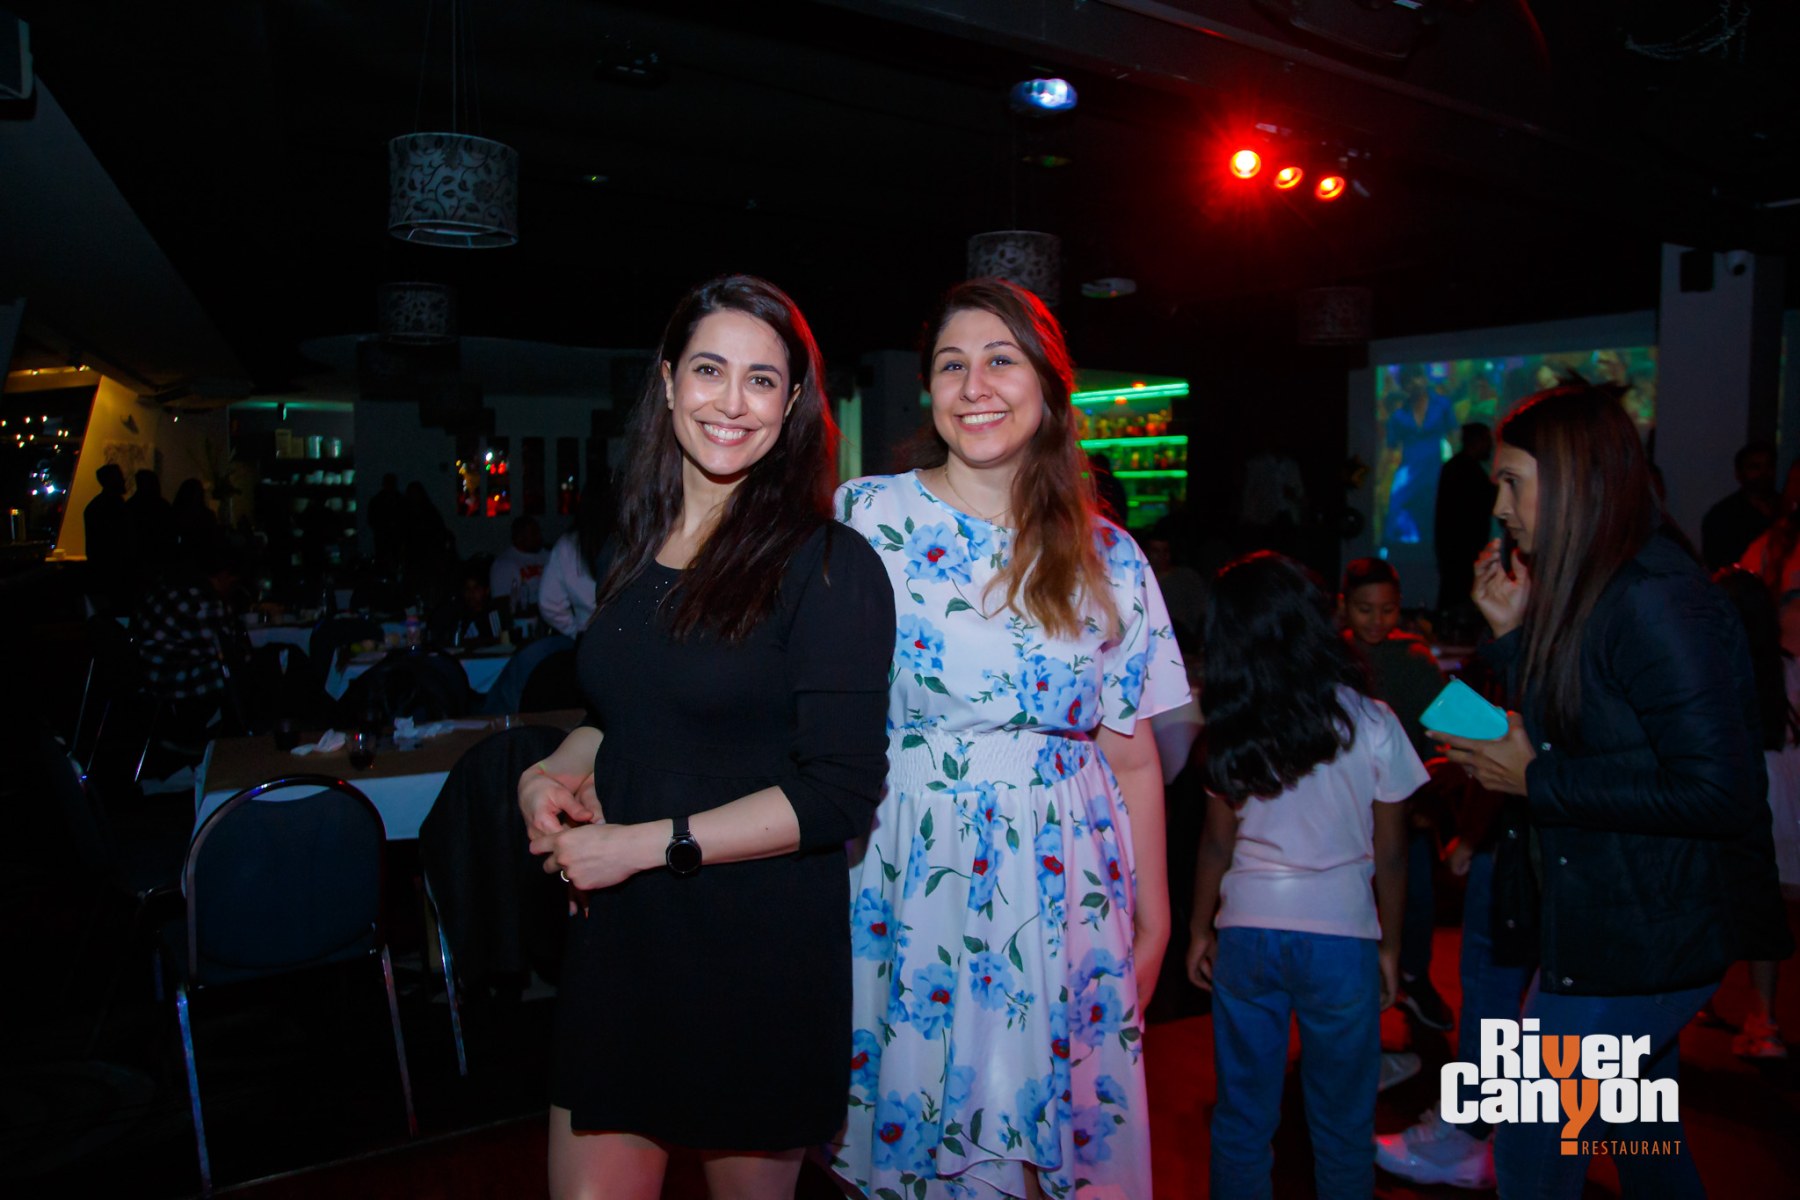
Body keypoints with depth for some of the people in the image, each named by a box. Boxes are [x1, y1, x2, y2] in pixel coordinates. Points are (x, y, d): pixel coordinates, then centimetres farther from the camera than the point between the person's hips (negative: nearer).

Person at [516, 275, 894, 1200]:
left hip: (761, 959, -5)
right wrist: (553, 773, 0)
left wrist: (645, 844, -17)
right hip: (618, 941, 5)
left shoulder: (828, 565, -13)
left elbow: (839, 792, -18)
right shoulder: (640, 552, 7)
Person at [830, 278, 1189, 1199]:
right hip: (909, 879, -1)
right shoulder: (864, 518, -3)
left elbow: (1132, 754, 6)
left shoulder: (1109, 558, 4)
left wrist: (1154, 918, 8)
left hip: (1063, 888, 2)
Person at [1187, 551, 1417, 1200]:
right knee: (1342, 1122, 14)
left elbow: (1217, 843, 2)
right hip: (1342, 934, -1)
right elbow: (1389, 854, -2)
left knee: (1241, 1115, 14)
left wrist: (1200, 930, 14)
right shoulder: (1371, 724, -8)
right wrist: (1391, 945, 11)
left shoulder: (1230, 731, -4)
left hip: (1246, 934, 1)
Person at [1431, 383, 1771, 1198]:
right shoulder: (1589, 594, 7)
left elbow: (1724, 795, -25)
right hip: (1606, 935, 9)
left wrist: (1537, 780, -20)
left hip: (1633, 952, -9)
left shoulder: (1657, 603, -22)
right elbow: (1547, 729, 10)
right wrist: (1513, 633, -2)